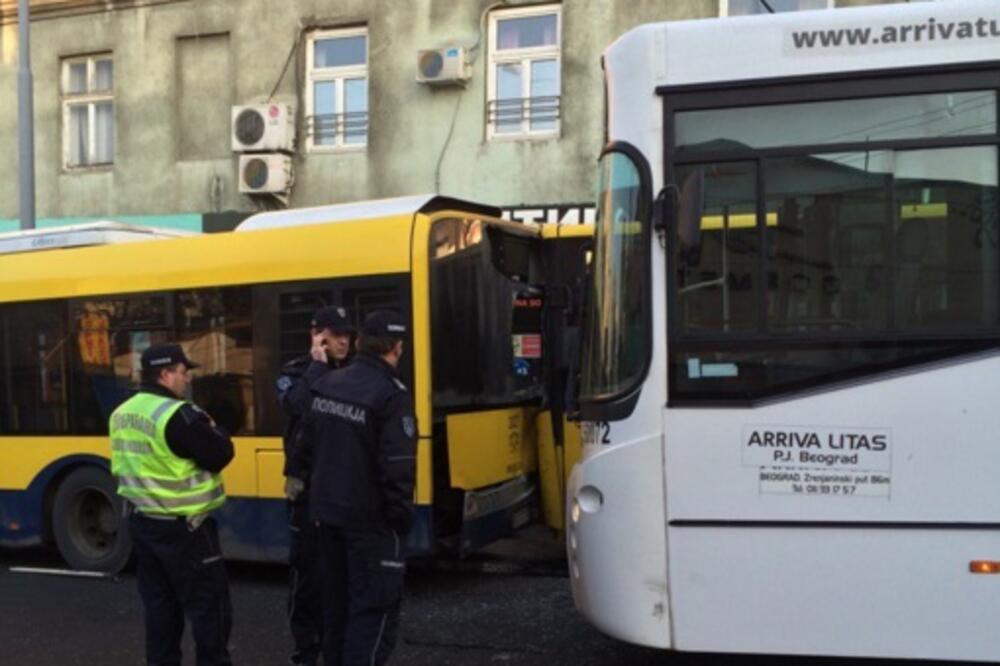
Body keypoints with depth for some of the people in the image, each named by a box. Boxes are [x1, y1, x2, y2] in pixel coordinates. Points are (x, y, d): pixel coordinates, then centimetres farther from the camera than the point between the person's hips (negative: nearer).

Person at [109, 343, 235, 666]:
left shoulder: (122, 414, 8)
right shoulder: (177, 415, -20)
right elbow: (219, 455, -18)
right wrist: (212, 429, 2)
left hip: (141, 520, 9)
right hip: (181, 526, -8)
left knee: (159, 602, 15)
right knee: (208, 605, 1)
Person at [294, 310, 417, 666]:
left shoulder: (327, 384, 3)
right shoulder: (391, 394, -19)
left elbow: (310, 442, 12)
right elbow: (397, 467, -22)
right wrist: (401, 517, -11)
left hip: (327, 510, 8)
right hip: (369, 517, -7)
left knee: (337, 601, 20)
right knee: (375, 607, 0)